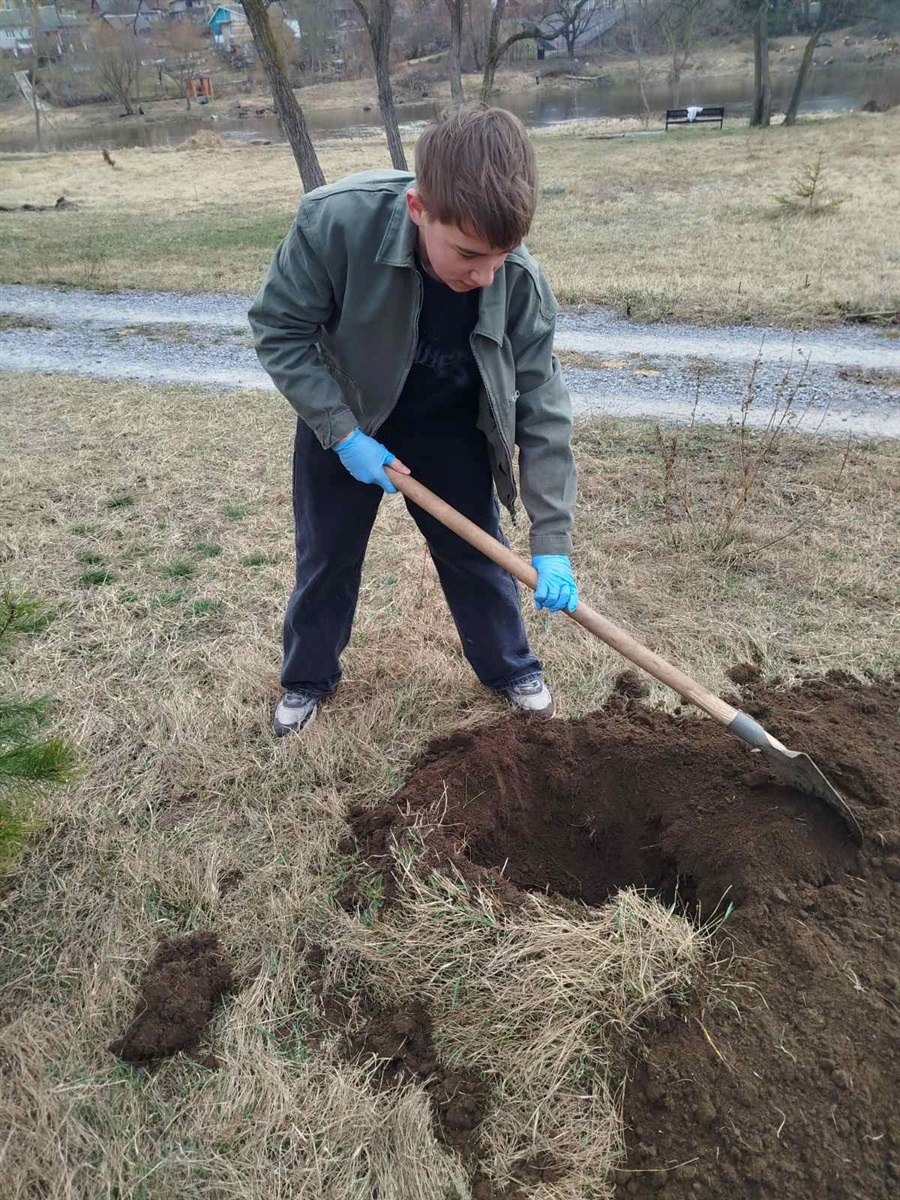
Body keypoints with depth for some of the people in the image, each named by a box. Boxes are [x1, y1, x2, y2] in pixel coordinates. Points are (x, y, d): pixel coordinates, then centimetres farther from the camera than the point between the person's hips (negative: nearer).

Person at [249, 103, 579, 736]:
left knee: (476, 552, 11)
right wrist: (341, 431, -25)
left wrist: (552, 541, -22)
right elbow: (279, 328, -20)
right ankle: (308, 678, 37)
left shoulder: (521, 284, -28)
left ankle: (511, 667, 36)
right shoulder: (337, 221, -35)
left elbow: (542, 410, -20)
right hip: (343, 422, 0)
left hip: (449, 429, 1)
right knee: (327, 558, 12)